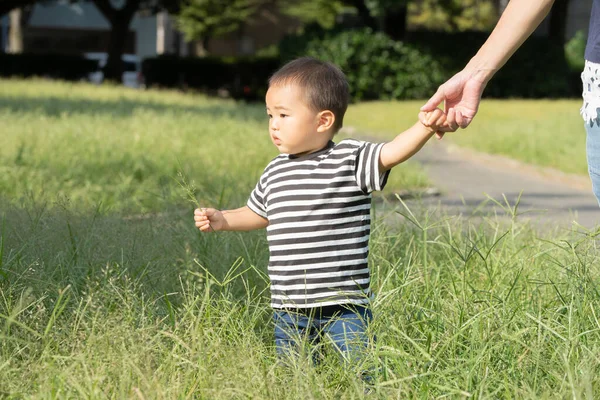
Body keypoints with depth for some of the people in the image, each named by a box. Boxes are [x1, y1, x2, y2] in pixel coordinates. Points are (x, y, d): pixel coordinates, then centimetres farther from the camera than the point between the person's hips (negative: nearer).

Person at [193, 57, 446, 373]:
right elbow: (258, 214, 28)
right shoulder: (275, 173, 11)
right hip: (289, 309, 5)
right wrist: (223, 220, 14)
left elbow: (391, 153, -21)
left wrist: (425, 127, -38)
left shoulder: (350, 160, -6)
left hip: (345, 307, -5)